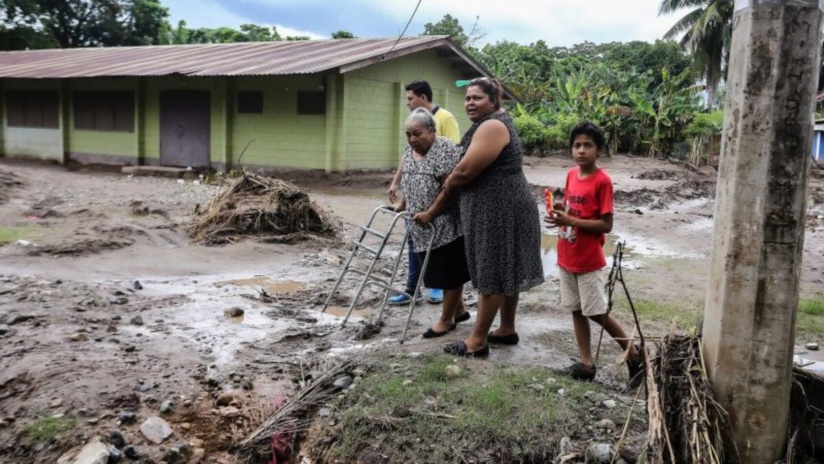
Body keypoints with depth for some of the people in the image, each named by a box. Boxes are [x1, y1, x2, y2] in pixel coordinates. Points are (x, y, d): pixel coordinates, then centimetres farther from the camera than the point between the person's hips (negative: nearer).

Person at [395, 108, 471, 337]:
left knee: (450, 272, 1)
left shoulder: (445, 149, -18)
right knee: (439, 271, 14)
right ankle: (459, 310, 27)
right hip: (425, 227, 8)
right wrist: (404, 205, 20)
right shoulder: (411, 150, 8)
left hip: (447, 224, -8)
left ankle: (446, 320, 10)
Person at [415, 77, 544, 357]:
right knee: (504, 271, 16)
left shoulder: (492, 127, -18)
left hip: (499, 211, -11)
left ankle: (478, 341, 4)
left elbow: (463, 173, -21)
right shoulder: (490, 125, 17)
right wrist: (436, 210, 13)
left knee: (491, 274, -4)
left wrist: (434, 210, -10)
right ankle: (507, 329, 27)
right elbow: (466, 176, 16)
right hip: (499, 209, 11)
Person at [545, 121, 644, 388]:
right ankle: (586, 364, 22)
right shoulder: (571, 175, 5)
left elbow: (606, 225, -18)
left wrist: (570, 221, -25)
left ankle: (635, 356, 19)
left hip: (589, 261, -7)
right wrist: (559, 211, -3)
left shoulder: (602, 181, -16)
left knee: (597, 313, 1)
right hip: (566, 258, 7)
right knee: (576, 310, 12)